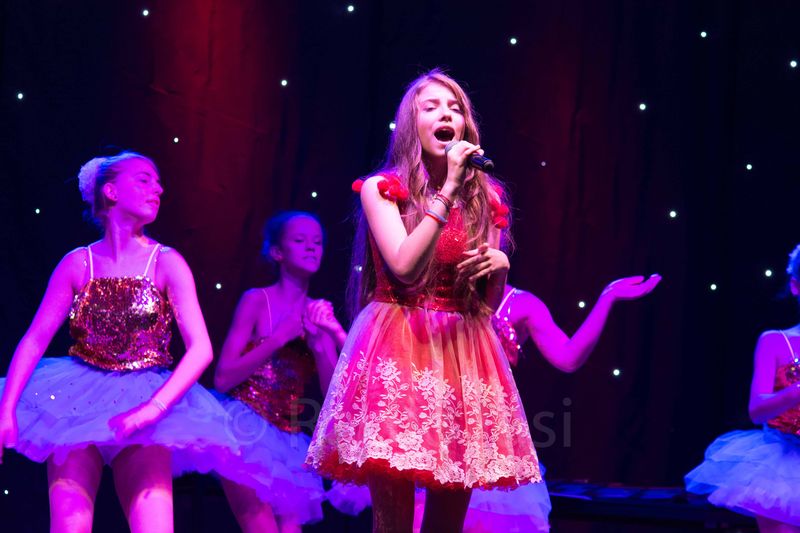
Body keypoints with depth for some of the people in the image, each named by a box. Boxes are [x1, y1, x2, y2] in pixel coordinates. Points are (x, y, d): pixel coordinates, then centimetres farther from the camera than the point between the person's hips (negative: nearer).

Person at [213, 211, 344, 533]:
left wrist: (319, 340, -10)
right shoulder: (257, 301, -3)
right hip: (249, 428, -5)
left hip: (291, 439, 5)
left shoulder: (319, 312, 10)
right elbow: (223, 378, -11)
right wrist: (280, 337, -14)